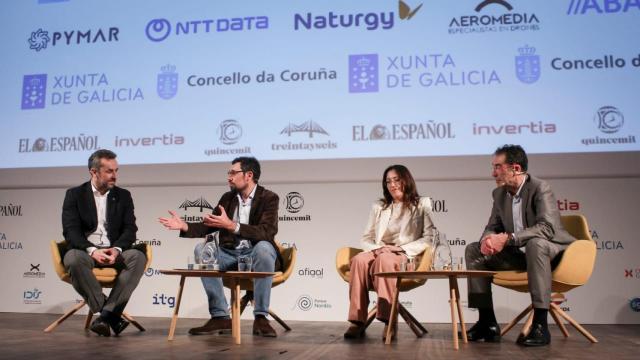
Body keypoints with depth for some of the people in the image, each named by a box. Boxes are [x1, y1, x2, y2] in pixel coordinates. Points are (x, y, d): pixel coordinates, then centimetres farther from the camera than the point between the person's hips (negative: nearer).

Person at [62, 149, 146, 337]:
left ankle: (106, 314, -29)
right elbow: (71, 230, -5)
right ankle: (113, 316, -27)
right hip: (85, 250, -1)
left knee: (138, 256, -29)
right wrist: (92, 250, -23)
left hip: (114, 251, 2)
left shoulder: (123, 196, 13)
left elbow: (130, 229, 3)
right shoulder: (74, 195, 7)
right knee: (74, 258, -36)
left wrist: (117, 249, -18)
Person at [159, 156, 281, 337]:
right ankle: (220, 316, -20)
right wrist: (185, 226, -5)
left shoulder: (269, 198, -6)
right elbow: (209, 226, 15)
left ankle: (261, 317, -29)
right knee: (201, 249, -21)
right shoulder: (227, 198, 11)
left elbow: (267, 232, -22)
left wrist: (232, 226, -32)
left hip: (254, 253, -5)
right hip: (230, 254, 5)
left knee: (264, 247, -37)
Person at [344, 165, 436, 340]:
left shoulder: (422, 204, 11)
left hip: (407, 257, -3)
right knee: (359, 260, -32)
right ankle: (357, 321, -36)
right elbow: (366, 238, 19)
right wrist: (375, 249, -4)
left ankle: (390, 321, -40)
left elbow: (430, 237, 0)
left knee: (385, 260, -38)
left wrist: (401, 248, -11)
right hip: (379, 253, 3)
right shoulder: (379, 207, 23)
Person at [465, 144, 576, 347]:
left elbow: (548, 228, -29)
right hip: (519, 254, 7)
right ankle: (488, 323, -5)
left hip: (548, 250, -7)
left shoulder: (540, 188, -17)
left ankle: (540, 325, -35)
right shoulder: (499, 194, 6)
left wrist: (508, 238, -35)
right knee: (474, 250, -3)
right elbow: (493, 227, 9)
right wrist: (487, 239, -17)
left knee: (535, 244, -39)